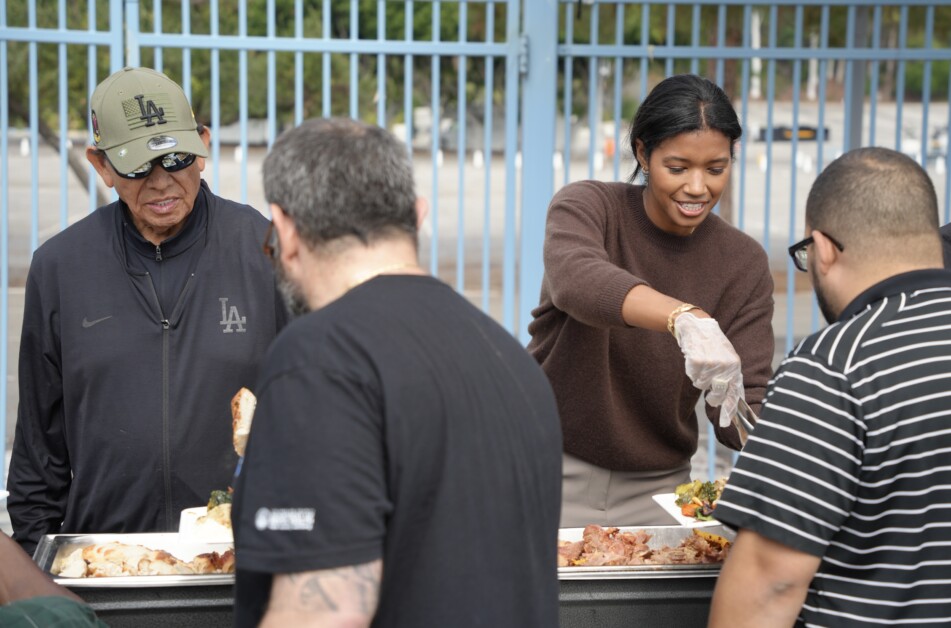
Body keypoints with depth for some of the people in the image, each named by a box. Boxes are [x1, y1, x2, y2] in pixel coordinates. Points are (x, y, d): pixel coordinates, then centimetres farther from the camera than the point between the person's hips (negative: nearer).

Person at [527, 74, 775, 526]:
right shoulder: (587, 206, -10)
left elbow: (744, 401, -6)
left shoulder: (745, 264, -2)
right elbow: (576, 279, -34)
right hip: (553, 473, -2)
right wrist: (685, 318, -50)